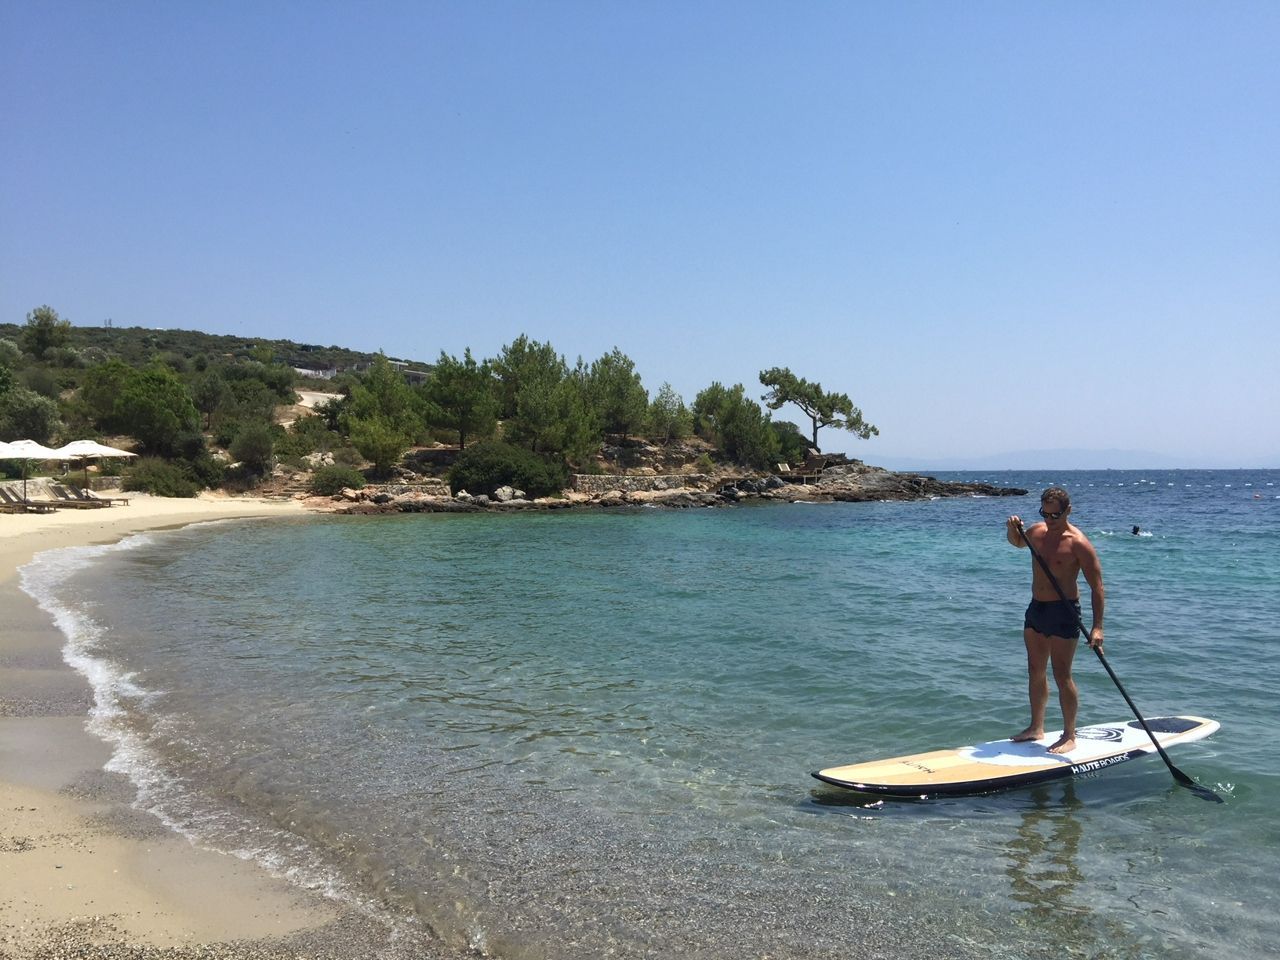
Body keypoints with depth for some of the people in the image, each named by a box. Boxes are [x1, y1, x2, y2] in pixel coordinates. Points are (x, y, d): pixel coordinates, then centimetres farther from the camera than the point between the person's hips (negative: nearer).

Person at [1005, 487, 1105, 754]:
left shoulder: (1078, 543, -16)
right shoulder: (1037, 532, 5)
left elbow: (1096, 586, -16)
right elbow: (1016, 541, 29)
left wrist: (1097, 627, -24)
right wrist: (1012, 528, 5)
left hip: (1063, 612, -7)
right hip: (1036, 609, 7)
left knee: (1062, 675, -4)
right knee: (1035, 671, 14)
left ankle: (1069, 736, 8)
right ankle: (1036, 728, 26)